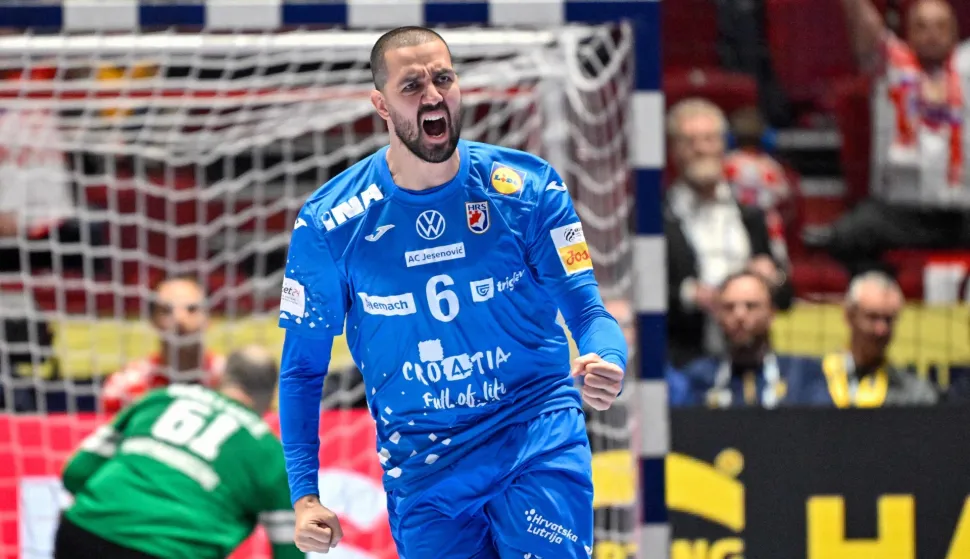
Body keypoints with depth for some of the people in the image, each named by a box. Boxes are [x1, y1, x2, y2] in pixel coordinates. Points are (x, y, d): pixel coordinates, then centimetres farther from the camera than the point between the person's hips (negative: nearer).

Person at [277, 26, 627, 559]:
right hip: (421, 469, 1)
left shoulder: (528, 189, -5)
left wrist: (605, 365, -29)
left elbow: (587, 309, -4)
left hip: (539, 438, -1)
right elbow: (302, 368, 3)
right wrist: (304, 495, -7)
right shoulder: (329, 224, -5)